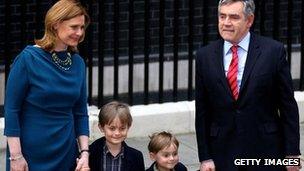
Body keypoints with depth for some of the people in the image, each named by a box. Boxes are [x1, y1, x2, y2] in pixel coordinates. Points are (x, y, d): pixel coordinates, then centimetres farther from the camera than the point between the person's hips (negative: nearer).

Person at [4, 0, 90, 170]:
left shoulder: (78, 63, 3)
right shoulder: (28, 58, -11)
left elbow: (80, 113, 9)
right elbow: (11, 109, -11)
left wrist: (85, 152, -1)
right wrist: (15, 156, -14)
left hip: (66, 153, 4)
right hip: (31, 154, -4)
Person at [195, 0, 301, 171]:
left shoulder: (274, 51, -3)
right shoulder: (205, 56, 4)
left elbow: (288, 106, -1)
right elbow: (202, 111, 6)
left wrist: (292, 153, -3)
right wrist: (205, 157, 1)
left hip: (266, 150, -2)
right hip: (223, 155, 2)